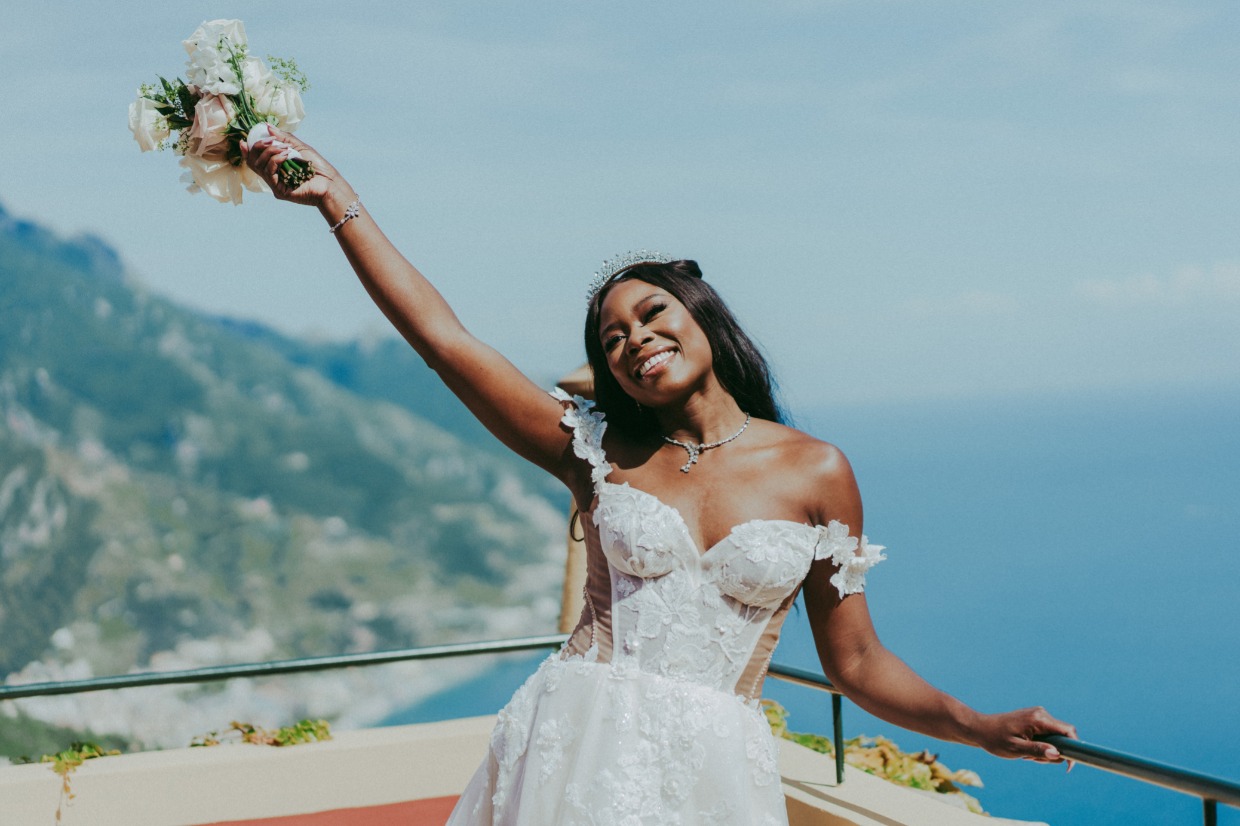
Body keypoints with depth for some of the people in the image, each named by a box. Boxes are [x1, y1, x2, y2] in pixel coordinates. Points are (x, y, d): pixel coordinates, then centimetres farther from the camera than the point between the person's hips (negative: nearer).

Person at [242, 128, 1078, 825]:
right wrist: (339, 200, -3)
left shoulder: (815, 471, 2)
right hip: (574, 755, 1)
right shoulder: (600, 450, 4)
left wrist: (977, 726, -7)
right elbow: (443, 338, 0)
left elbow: (857, 661, 7)